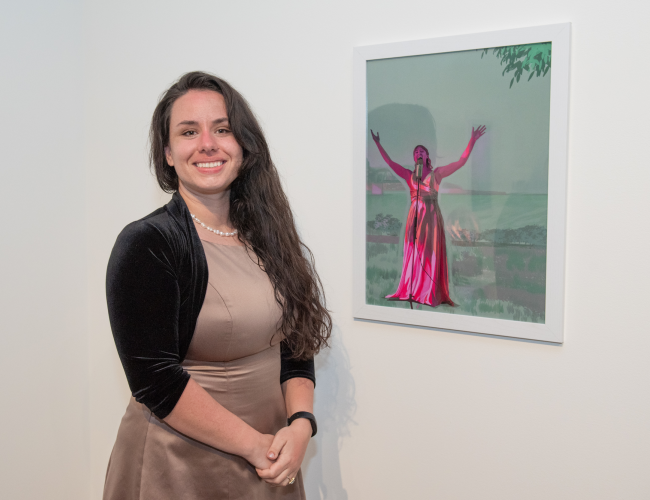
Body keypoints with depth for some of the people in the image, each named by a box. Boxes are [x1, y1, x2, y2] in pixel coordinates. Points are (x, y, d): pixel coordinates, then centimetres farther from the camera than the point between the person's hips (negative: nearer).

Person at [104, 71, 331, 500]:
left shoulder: (268, 239, 4)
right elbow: (156, 380, -19)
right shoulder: (147, 244, -14)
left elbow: (296, 346, 6)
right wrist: (253, 444, -16)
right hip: (179, 465, -5)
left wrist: (300, 423, -11)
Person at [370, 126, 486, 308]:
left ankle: (430, 295, -4)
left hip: (432, 217, -2)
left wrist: (472, 140, 3)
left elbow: (461, 161, 7)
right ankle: (410, 292, 2)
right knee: (413, 254, 0)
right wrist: (378, 143, 11)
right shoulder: (409, 175, 14)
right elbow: (390, 162, 13)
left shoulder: (437, 174, 9)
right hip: (415, 216, 2)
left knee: (431, 254, -4)